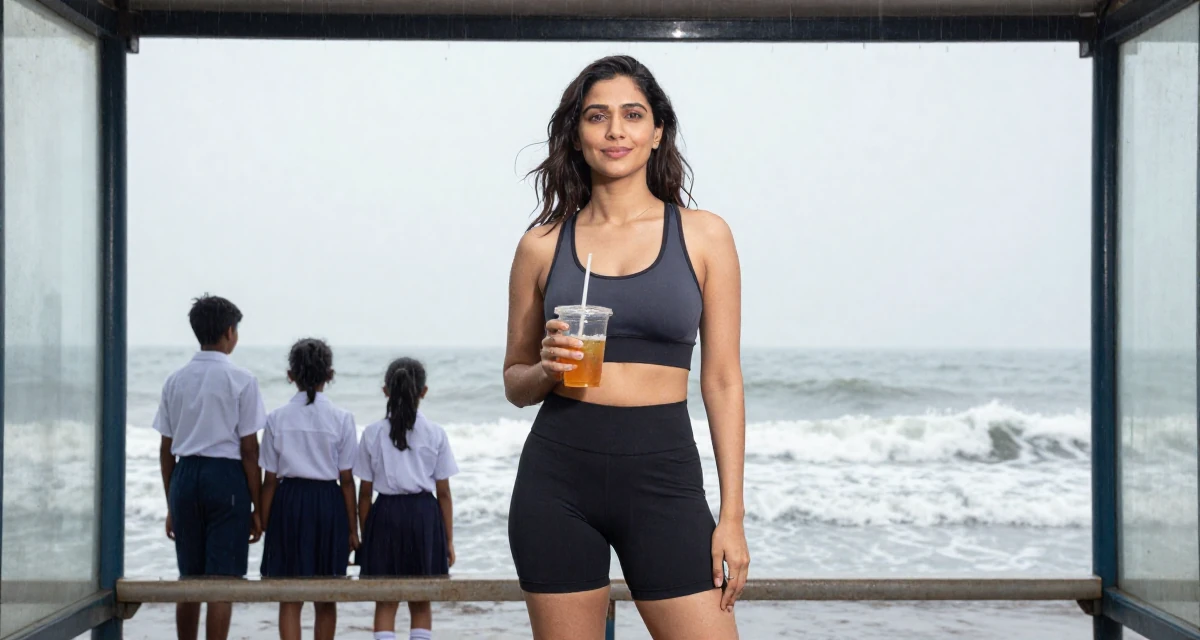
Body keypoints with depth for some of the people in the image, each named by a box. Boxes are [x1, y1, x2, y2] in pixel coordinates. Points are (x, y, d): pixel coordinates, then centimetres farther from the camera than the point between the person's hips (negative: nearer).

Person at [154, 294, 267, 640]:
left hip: (185, 476, 5)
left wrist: (171, 506, 17)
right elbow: (249, 450, -8)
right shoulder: (240, 379, -6)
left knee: (189, 577, 15)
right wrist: (258, 508, -2)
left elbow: (166, 450, 9)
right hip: (226, 476, -5)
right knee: (223, 580, -1)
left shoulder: (176, 380, 7)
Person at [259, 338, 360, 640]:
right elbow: (347, 479, -3)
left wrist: (264, 524, 8)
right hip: (328, 504, 0)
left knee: (289, 598, 5)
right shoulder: (341, 419, -4)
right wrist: (353, 528, 4)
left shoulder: (277, 418, -1)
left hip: (289, 503, 0)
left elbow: (270, 480, 0)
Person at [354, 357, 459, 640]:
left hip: (386, 514, 0)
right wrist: (448, 539, 7)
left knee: (385, 602, 7)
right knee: (421, 603, 11)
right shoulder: (435, 434, -2)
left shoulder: (373, 434, -1)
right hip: (424, 513, 0)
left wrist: (364, 533, 9)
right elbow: (444, 493, 0)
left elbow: (365, 493, 1)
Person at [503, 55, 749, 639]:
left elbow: (722, 383, 3)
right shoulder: (543, 244, 7)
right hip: (557, 479, 1)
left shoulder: (704, 236, 4)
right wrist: (547, 370, -9)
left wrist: (732, 517, -2)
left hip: (662, 477, -1)